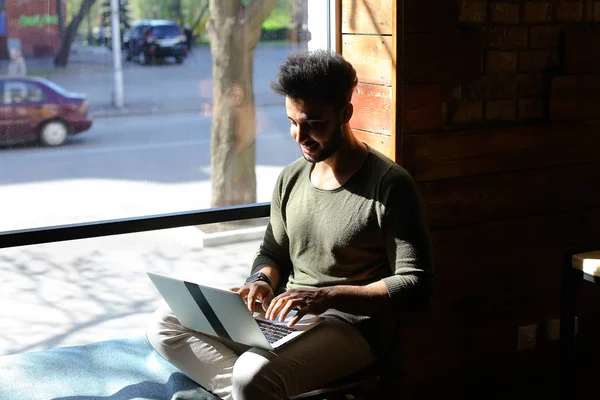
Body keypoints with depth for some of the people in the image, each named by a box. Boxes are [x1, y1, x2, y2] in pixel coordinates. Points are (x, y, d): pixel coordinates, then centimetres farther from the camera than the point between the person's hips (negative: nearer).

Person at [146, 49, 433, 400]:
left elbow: (416, 285, -16)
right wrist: (262, 281, -6)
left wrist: (327, 296, -25)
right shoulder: (291, 178, 7)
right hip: (288, 317, 8)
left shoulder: (390, 186, -14)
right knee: (165, 325, -7)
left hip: (352, 326, -7)